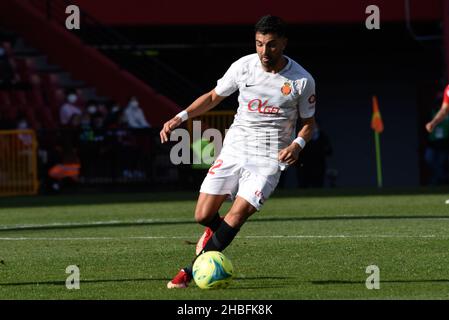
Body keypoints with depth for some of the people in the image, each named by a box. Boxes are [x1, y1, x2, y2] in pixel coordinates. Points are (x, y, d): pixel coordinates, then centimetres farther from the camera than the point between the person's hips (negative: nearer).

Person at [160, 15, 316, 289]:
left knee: (235, 217, -19)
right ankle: (215, 231, 36)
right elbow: (214, 97, 12)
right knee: (203, 216, -3)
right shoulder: (243, 66, -2)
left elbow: (309, 121, 7)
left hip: (269, 160, -3)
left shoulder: (302, 80, -7)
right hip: (234, 150, 3)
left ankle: (191, 272, -7)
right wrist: (181, 117, -1)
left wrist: (297, 144, -14)